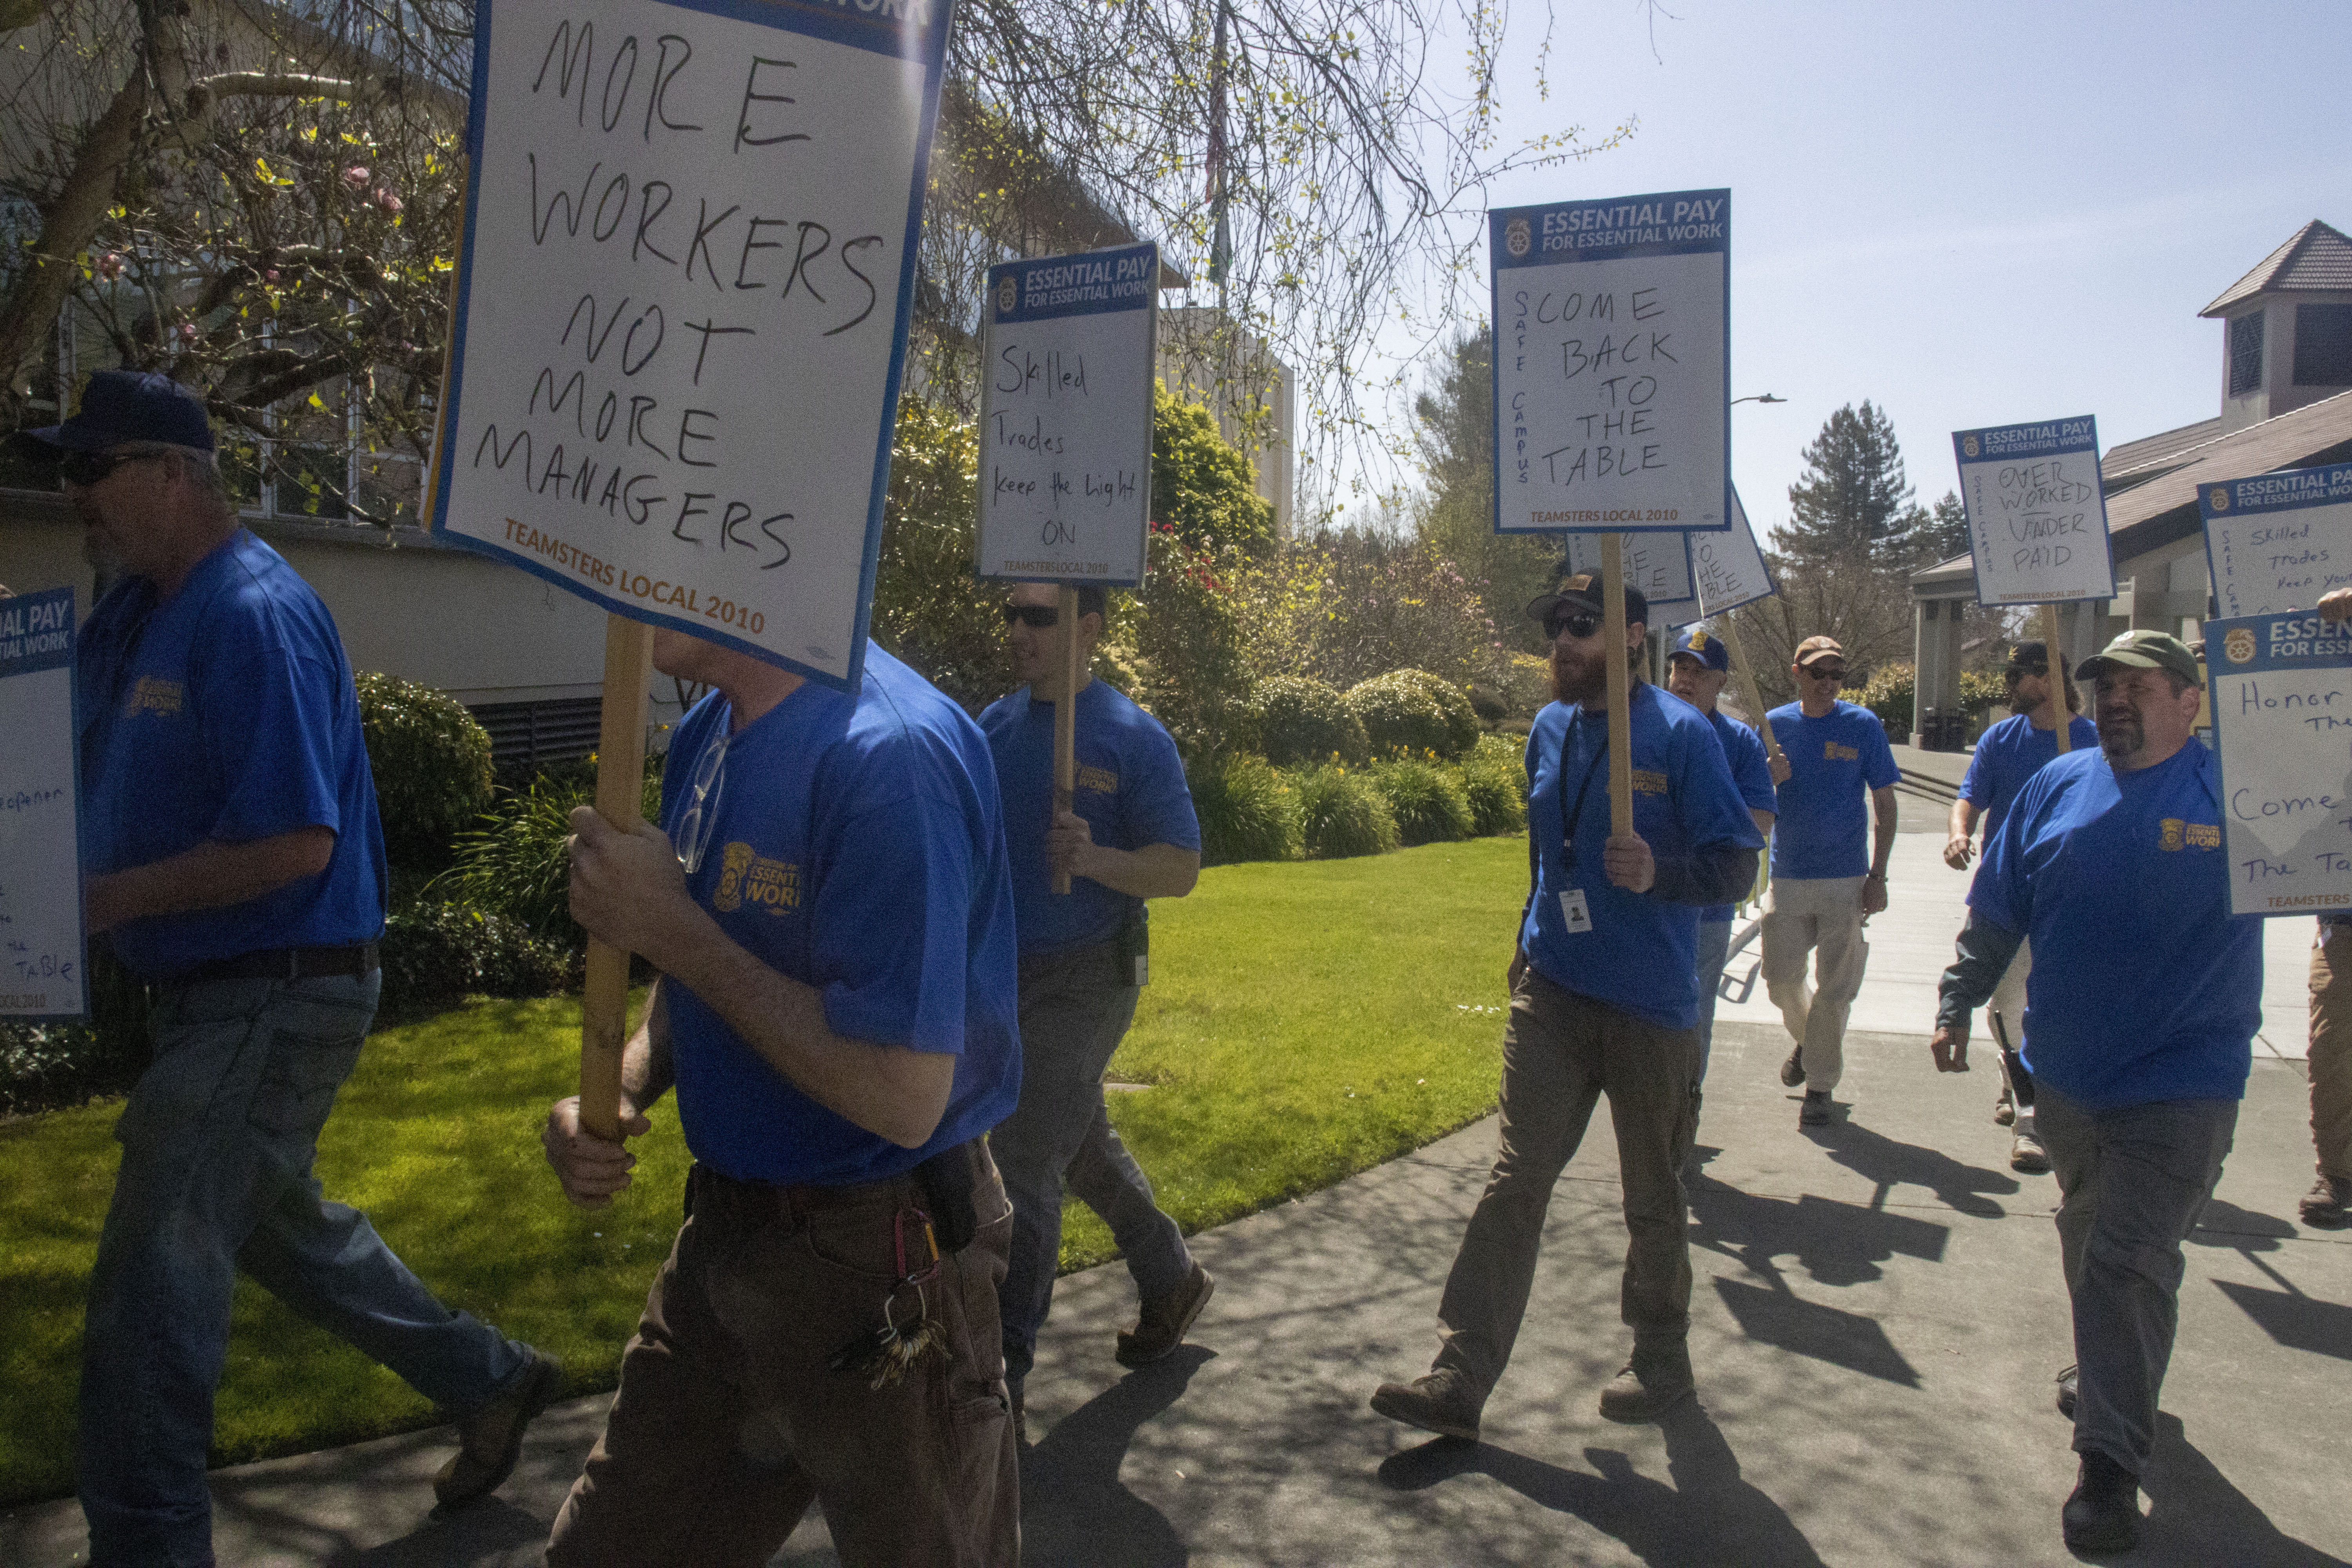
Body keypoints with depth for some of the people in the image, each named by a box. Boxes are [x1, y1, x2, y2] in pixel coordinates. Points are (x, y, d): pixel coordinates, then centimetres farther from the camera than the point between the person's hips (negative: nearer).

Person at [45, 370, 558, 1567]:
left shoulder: (252, 615, -19)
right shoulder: (132, 613, 10)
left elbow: (296, 845, -24)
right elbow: (81, 774, 17)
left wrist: (105, 900, -21)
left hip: (275, 998, -10)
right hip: (204, 994, 10)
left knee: (148, 1301, -4)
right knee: (276, 1225, 23)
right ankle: (488, 1382, 38)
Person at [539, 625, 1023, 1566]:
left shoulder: (885, 753, -26)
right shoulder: (707, 733, 2)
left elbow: (902, 1098, -28)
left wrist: (670, 928, -23)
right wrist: (618, 1092, -5)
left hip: (877, 1271, -8)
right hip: (726, 1235, 8)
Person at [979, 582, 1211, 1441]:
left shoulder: (1132, 738, -12)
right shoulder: (994, 726, 6)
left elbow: (1181, 869, -13)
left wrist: (1093, 859, -30)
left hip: (1085, 978, -7)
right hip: (1005, 973, 7)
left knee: (1023, 1169, -8)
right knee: (1085, 1150, 20)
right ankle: (1171, 1282, 43)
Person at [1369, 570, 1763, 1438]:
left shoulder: (1680, 734, -10)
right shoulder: (1550, 730, 9)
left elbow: (1736, 864, -12)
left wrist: (1658, 872, -30)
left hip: (1650, 1007, -4)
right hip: (1552, 992, 4)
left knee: (1652, 1197, 12)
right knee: (1514, 1180, -2)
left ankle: (1660, 1360, 32)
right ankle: (1459, 1380, -1)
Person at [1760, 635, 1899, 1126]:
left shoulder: (1864, 726, -2)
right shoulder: (1774, 725, 2)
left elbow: (1884, 804, 1)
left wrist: (1878, 875, -5)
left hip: (1846, 880, -2)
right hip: (1787, 876, 2)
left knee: (1835, 986, 2)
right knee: (1781, 979, 5)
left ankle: (1819, 1084, 16)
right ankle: (1806, 1039, 36)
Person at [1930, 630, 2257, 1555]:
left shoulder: (2243, 790, -8)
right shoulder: (2058, 786, 2)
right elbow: (1996, 913, 9)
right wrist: (1958, 1004, 9)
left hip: (2180, 1083, -5)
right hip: (2066, 1072, 5)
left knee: (2130, 1263, -6)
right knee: (2088, 1237, 22)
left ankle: (2110, 1462, 5)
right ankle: (2109, 1374, 45)